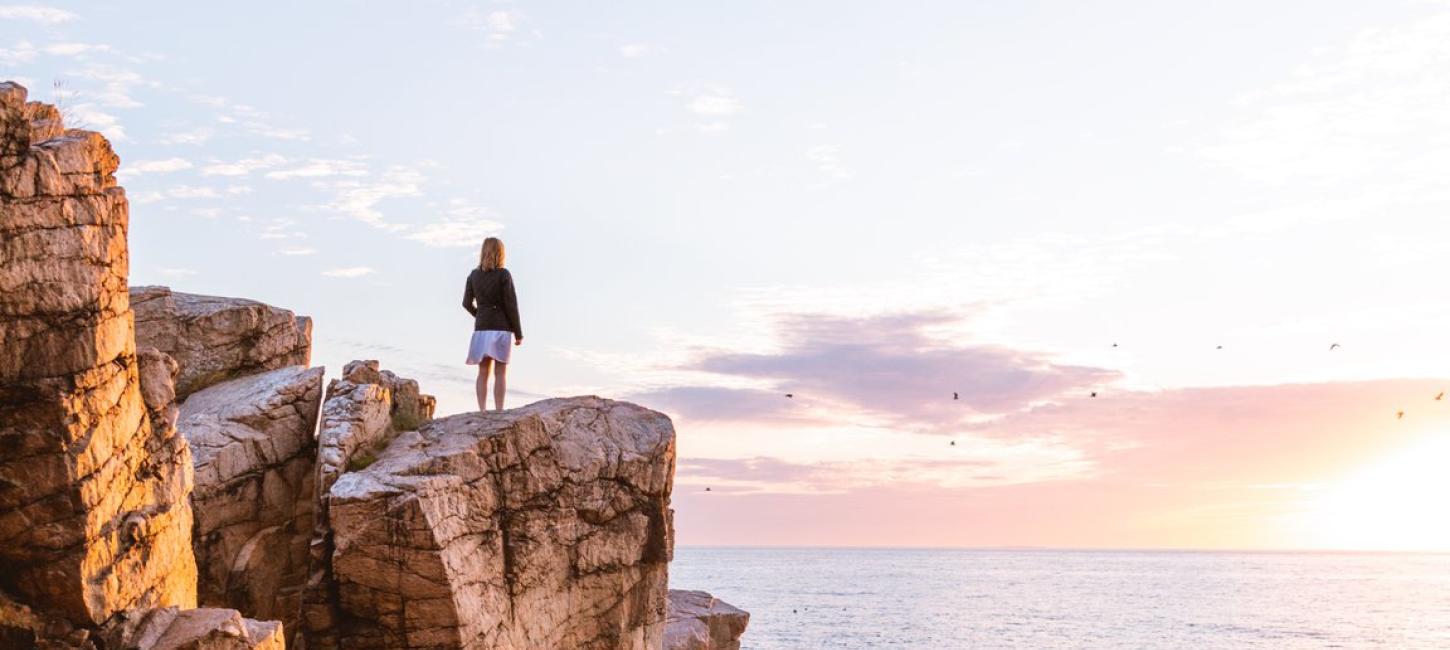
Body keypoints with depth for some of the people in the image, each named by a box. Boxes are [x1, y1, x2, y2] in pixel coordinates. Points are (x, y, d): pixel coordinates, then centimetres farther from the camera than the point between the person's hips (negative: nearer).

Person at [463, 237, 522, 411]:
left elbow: (467, 303, 8)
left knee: (483, 373, 8)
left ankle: (482, 412, 4)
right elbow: (511, 305, -11)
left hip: (481, 329, 4)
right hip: (501, 328, -4)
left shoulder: (474, 275, 4)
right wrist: (518, 333, -4)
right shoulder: (503, 275, -9)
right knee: (500, 373, 0)